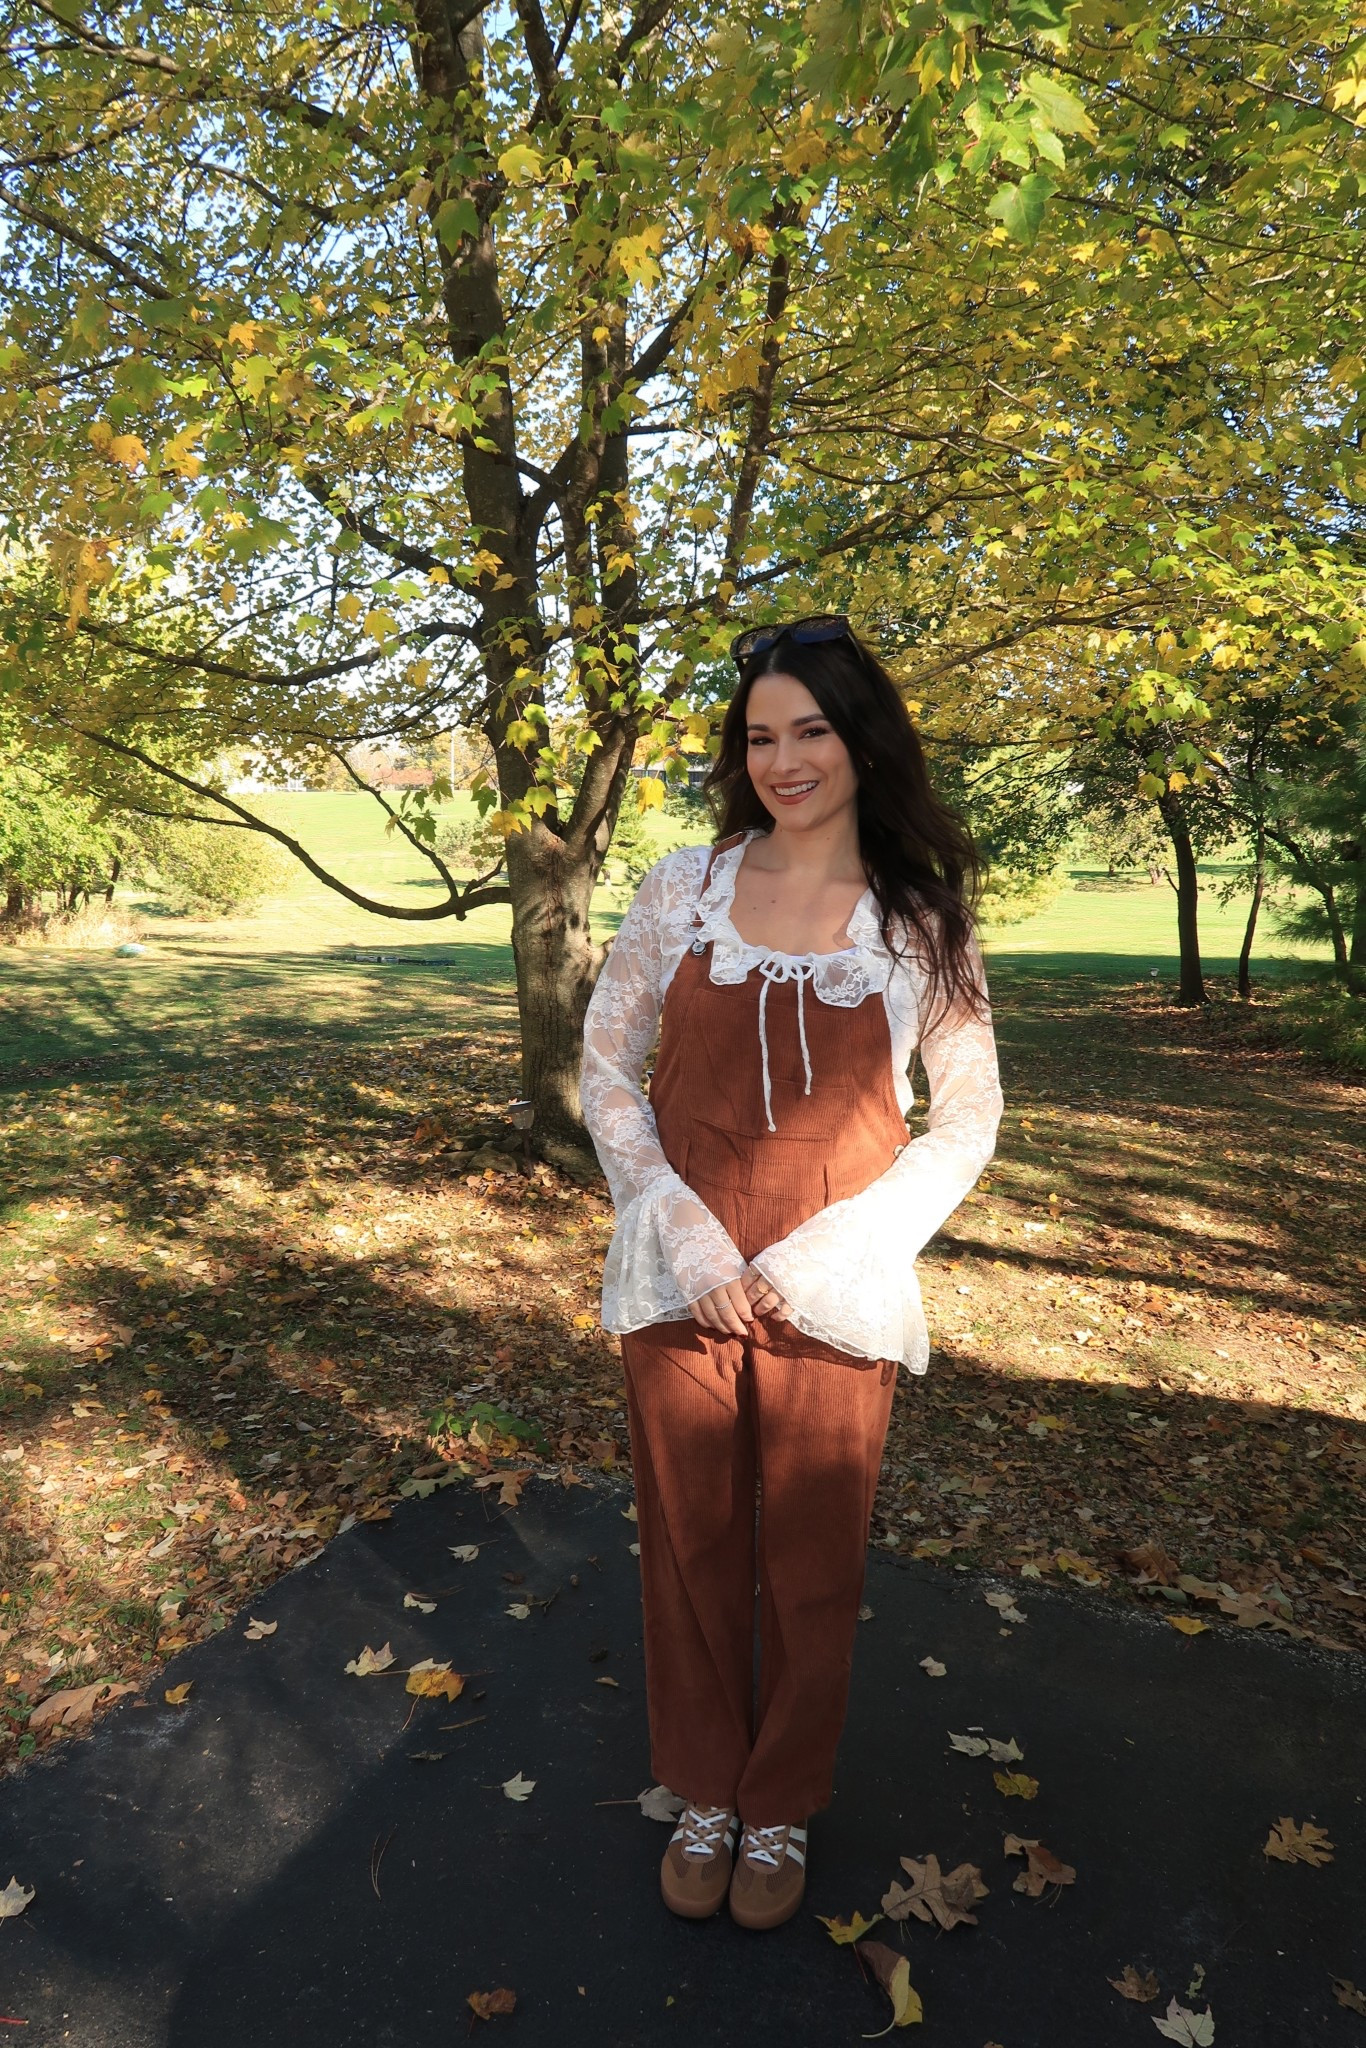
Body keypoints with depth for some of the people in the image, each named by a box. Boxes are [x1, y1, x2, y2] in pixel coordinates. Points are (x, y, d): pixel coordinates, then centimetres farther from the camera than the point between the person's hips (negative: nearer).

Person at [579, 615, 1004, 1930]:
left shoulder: (920, 918, -2)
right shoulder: (684, 887, -1)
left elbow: (968, 1117, 1)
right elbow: (607, 1072, 1)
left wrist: (829, 1251, -10)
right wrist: (683, 1232, -10)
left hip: (836, 1300, 0)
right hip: (681, 1279, 1)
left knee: (812, 1565, 14)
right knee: (690, 1548, 15)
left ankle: (783, 1805, 40)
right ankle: (706, 1791, 40)